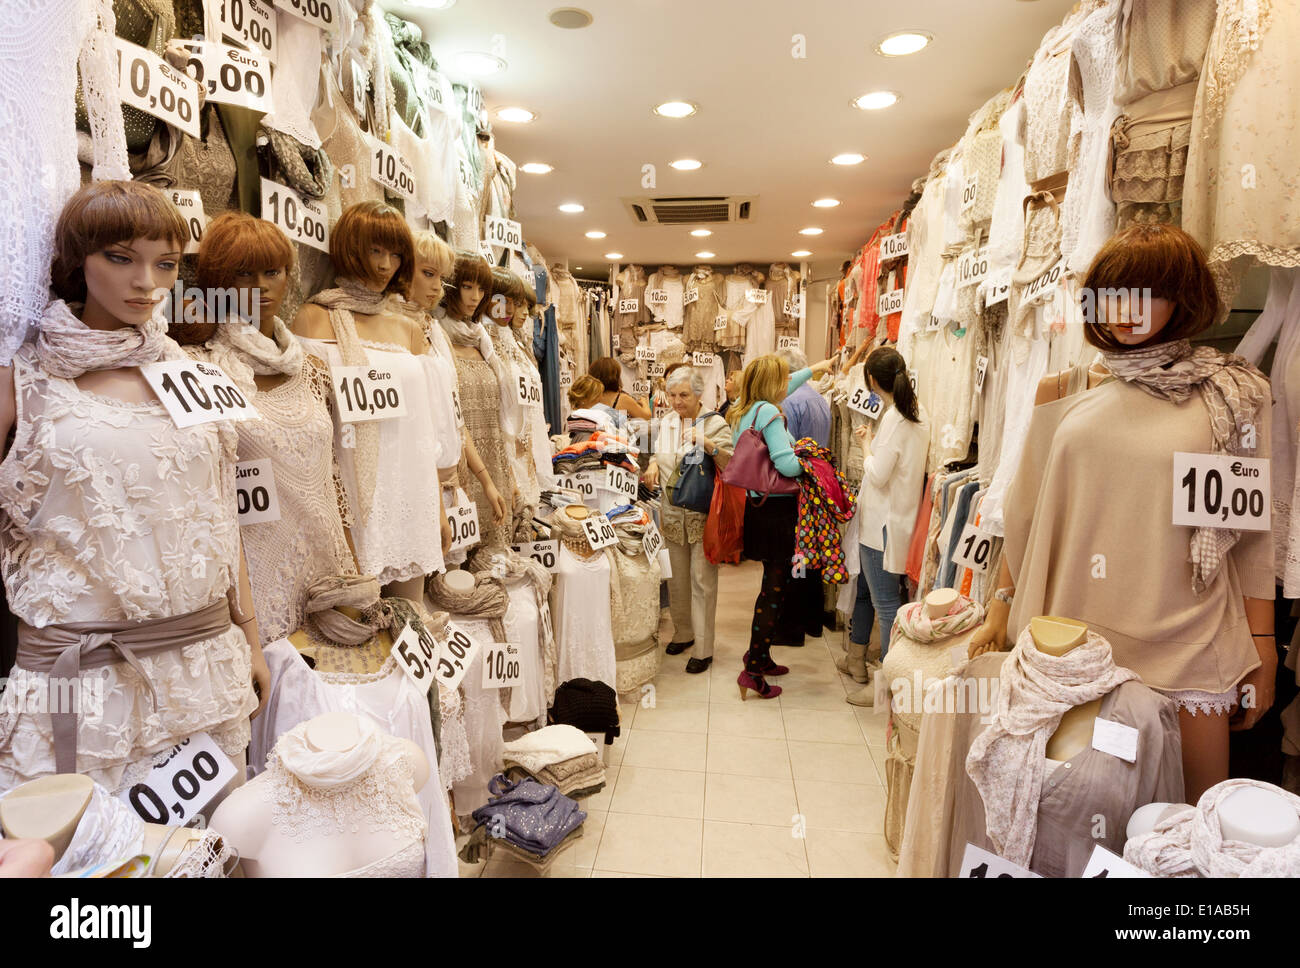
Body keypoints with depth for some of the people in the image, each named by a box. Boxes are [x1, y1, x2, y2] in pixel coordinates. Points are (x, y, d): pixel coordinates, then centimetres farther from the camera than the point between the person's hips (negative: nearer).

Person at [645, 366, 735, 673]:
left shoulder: (715, 424, -8)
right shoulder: (667, 422, 9)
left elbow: (733, 465, -17)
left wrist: (709, 445, -32)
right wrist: (653, 465, 2)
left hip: (703, 514, -5)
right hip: (672, 513, 6)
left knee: (702, 580, -2)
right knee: (676, 577, 15)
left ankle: (703, 649, 7)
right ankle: (683, 633, 33)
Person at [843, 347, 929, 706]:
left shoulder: (894, 418, -19)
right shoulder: (917, 413, 9)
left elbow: (878, 475, -21)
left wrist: (865, 443, -7)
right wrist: (872, 442, 13)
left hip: (884, 524, -10)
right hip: (895, 518, 10)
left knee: (885, 602, -2)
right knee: (864, 588, 22)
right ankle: (856, 658, 38)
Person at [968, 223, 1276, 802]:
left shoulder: (1235, 395, 1)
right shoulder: (1066, 395, 5)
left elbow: (1253, 532, 1)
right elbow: (1027, 516, 9)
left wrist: (1264, 654, 0)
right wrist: (1001, 608, 10)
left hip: (1184, 652, -1)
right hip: (1071, 643, 2)